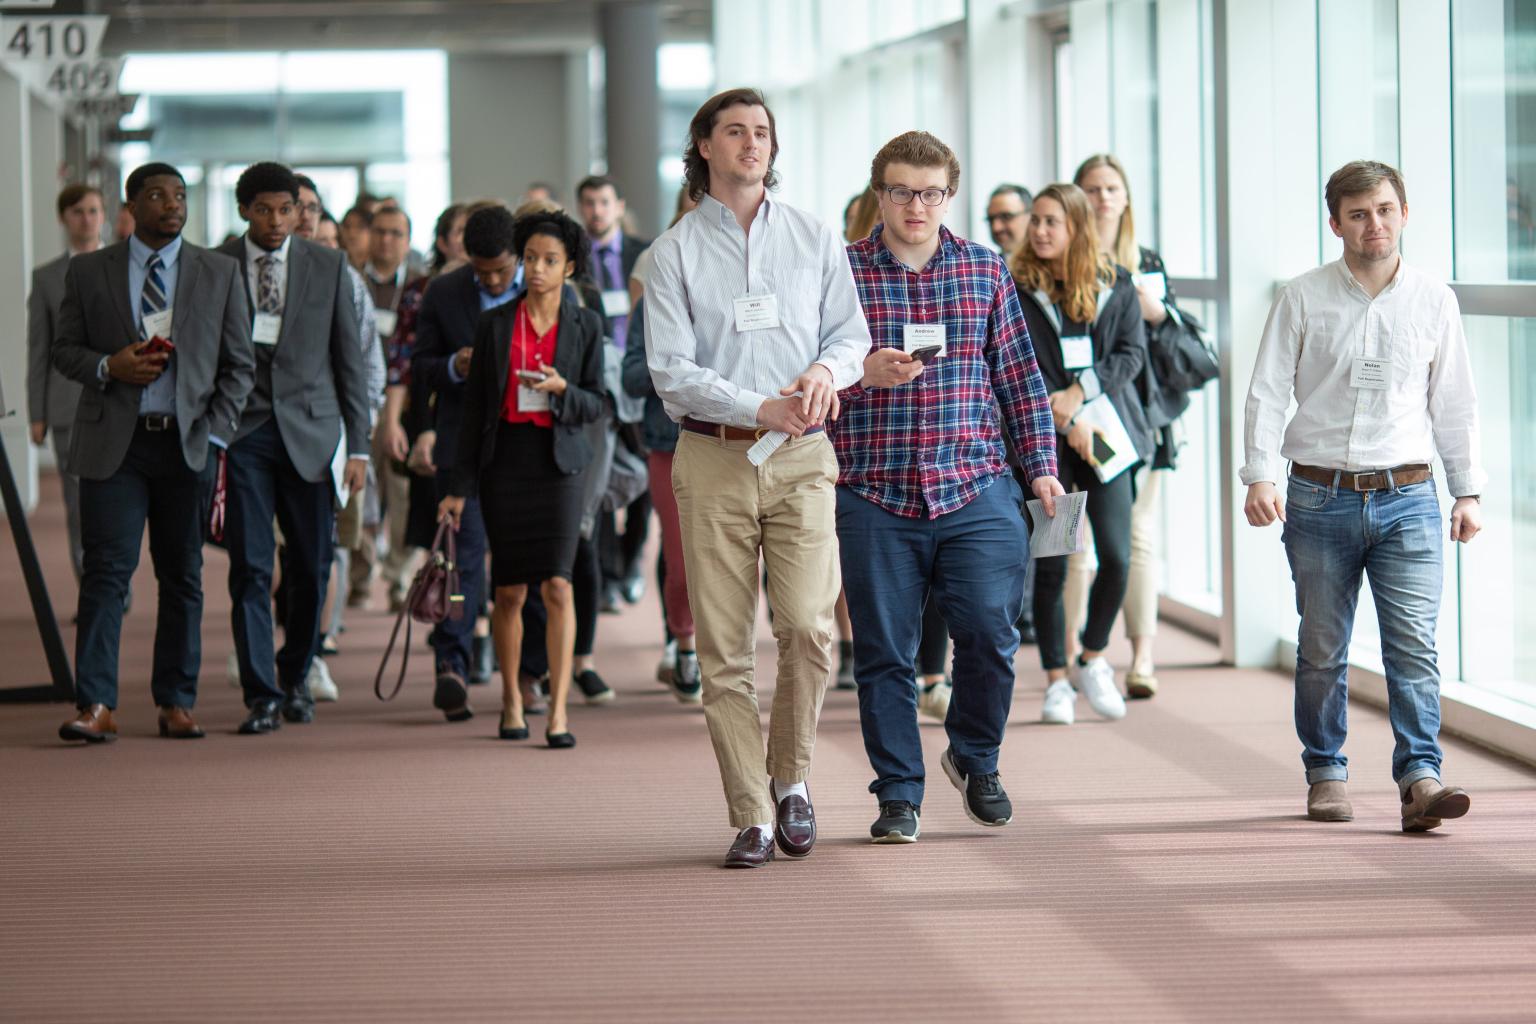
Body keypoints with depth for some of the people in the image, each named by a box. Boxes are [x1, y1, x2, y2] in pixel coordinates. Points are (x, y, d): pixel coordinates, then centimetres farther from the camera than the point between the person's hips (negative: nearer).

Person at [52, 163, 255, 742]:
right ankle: (96, 706, -11)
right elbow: (64, 350, 10)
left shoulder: (220, 274, 9)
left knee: (183, 576, 5)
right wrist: (108, 366, -11)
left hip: (188, 442, 1)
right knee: (106, 570, -8)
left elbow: (239, 366, 10)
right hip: (113, 442, -1)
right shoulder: (88, 272, 7)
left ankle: (176, 703, 13)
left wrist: (215, 434, -2)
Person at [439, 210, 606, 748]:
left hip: (558, 460, -1)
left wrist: (561, 389, -17)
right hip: (505, 457, 1)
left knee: (557, 585, -12)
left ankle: (558, 710, -12)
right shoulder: (494, 324, 5)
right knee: (510, 590, 4)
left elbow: (596, 405, 5)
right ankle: (511, 700, 19)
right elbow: (474, 407, 6)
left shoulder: (585, 326, 4)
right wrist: (461, 486, 4)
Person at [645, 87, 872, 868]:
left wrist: (827, 370, -11)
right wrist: (761, 409, -15)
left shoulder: (816, 239, 12)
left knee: (807, 625, -14)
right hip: (713, 458, -1)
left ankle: (790, 776, 9)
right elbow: (671, 370, -3)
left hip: (801, 458, 1)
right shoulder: (676, 253, 5)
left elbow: (852, 334, 13)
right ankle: (751, 817, 5)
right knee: (724, 649, -2)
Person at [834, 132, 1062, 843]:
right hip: (875, 494, -1)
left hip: (975, 490, 1)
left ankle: (975, 758, 20)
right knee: (884, 651, 2)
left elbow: (1019, 376, 13)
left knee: (990, 632, -6)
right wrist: (862, 373, -17)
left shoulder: (986, 270, 10)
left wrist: (1042, 465, 9)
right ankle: (898, 793, 14)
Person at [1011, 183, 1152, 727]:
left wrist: (1079, 393, -12)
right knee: (1049, 564, -2)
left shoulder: (1115, 284, 7)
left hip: (1107, 431, 2)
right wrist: (1067, 423, -13)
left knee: (1116, 556, -5)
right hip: (1045, 441, -1)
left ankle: (1091, 660, 17)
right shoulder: (1017, 290, 0)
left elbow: (1132, 352, 2)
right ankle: (1056, 680, 9)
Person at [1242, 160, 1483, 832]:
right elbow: (1267, 393, 2)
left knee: (1414, 647, -11)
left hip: (1407, 499, 0)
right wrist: (1260, 475, -10)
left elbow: (1454, 404, 13)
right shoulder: (1303, 299, 3)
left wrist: (1468, 491, 10)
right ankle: (1326, 776, 18)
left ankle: (1420, 777, -14)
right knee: (1322, 651, 6)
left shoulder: (1434, 301, 8)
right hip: (1320, 498, 0)